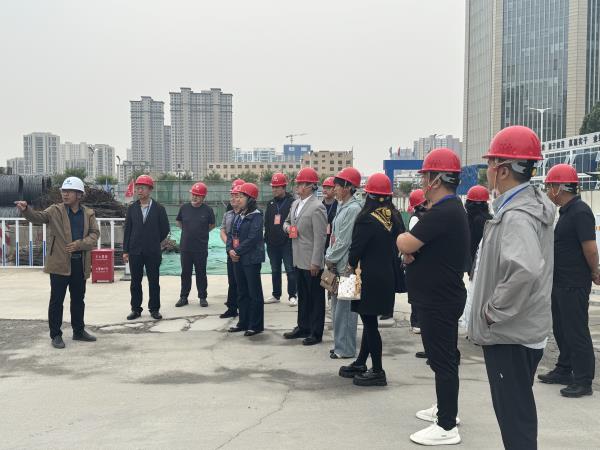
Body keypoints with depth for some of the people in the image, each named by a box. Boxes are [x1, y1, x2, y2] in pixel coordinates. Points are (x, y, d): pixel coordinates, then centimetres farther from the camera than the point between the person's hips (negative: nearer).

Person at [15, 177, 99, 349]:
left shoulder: (89, 213, 6)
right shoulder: (55, 211, 0)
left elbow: (95, 234, 0)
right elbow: (37, 217, -16)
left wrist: (79, 244, -16)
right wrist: (25, 209, -37)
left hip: (80, 263, 3)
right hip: (59, 262, -3)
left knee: (79, 299, 14)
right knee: (56, 300, 1)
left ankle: (79, 331, 28)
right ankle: (56, 335, 12)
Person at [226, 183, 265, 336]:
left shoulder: (256, 216, -12)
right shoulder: (239, 216, 13)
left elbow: (252, 238, -19)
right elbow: (231, 234, 11)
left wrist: (237, 251, -16)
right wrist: (230, 250, -6)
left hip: (251, 259, -8)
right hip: (238, 259, 8)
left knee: (254, 293, 1)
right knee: (242, 292, 15)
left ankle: (256, 325, 8)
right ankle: (243, 322, 25)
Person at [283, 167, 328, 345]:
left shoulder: (317, 207, -17)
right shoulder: (295, 203, 10)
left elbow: (320, 237, -19)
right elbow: (287, 222, 26)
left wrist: (315, 262, -20)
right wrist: (288, 228, 1)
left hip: (312, 262, -8)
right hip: (299, 260, 8)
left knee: (316, 298, 4)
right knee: (302, 296, 18)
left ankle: (316, 333, 13)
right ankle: (303, 327, 30)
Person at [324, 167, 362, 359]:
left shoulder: (353, 209, -15)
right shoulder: (342, 207, 13)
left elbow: (344, 240, -16)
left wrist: (330, 258, -7)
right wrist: (329, 256, 8)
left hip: (346, 266, -9)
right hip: (337, 264, 9)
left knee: (344, 308, -2)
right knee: (337, 306, 15)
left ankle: (346, 349, 7)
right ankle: (341, 344, 25)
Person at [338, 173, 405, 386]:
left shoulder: (367, 219, -18)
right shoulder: (395, 217, 1)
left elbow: (356, 247, -14)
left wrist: (352, 264, 5)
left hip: (369, 277, -7)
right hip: (388, 276, 7)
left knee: (370, 322, 3)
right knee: (370, 321, 17)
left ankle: (378, 372, 10)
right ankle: (360, 364, 29)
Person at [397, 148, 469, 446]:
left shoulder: (443, 213, -23)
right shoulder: (450, 209, 13)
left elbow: (405, 244, -24)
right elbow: (414, 246, 14)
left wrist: (403, 239, -3)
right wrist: (410, 249, -7)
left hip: (439, 300, -11)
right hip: (440, 296, 11)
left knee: (442, 359, -3)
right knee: (443, 356, 20)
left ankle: (447, 427, 6)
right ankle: (445, 408, 35)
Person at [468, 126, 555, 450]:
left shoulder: (517, 215, -22)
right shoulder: (530, 206, 10)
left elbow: (525, 269, -39)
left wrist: (495, 310, -25)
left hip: (510, 334, -10)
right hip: (519, 330, 10)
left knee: (514, 415, 2)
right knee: (517, 411, 21)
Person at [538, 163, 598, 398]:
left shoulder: (580, 212, -19)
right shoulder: (566, 212, 12)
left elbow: (591, 248, -21)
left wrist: (595, 273, -8)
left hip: (574, 285, -10)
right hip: (560, 282, 10)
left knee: (576, 332, -1)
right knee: (561, 329, 18)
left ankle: (583, 381, 9)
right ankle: (564, 370, 31)